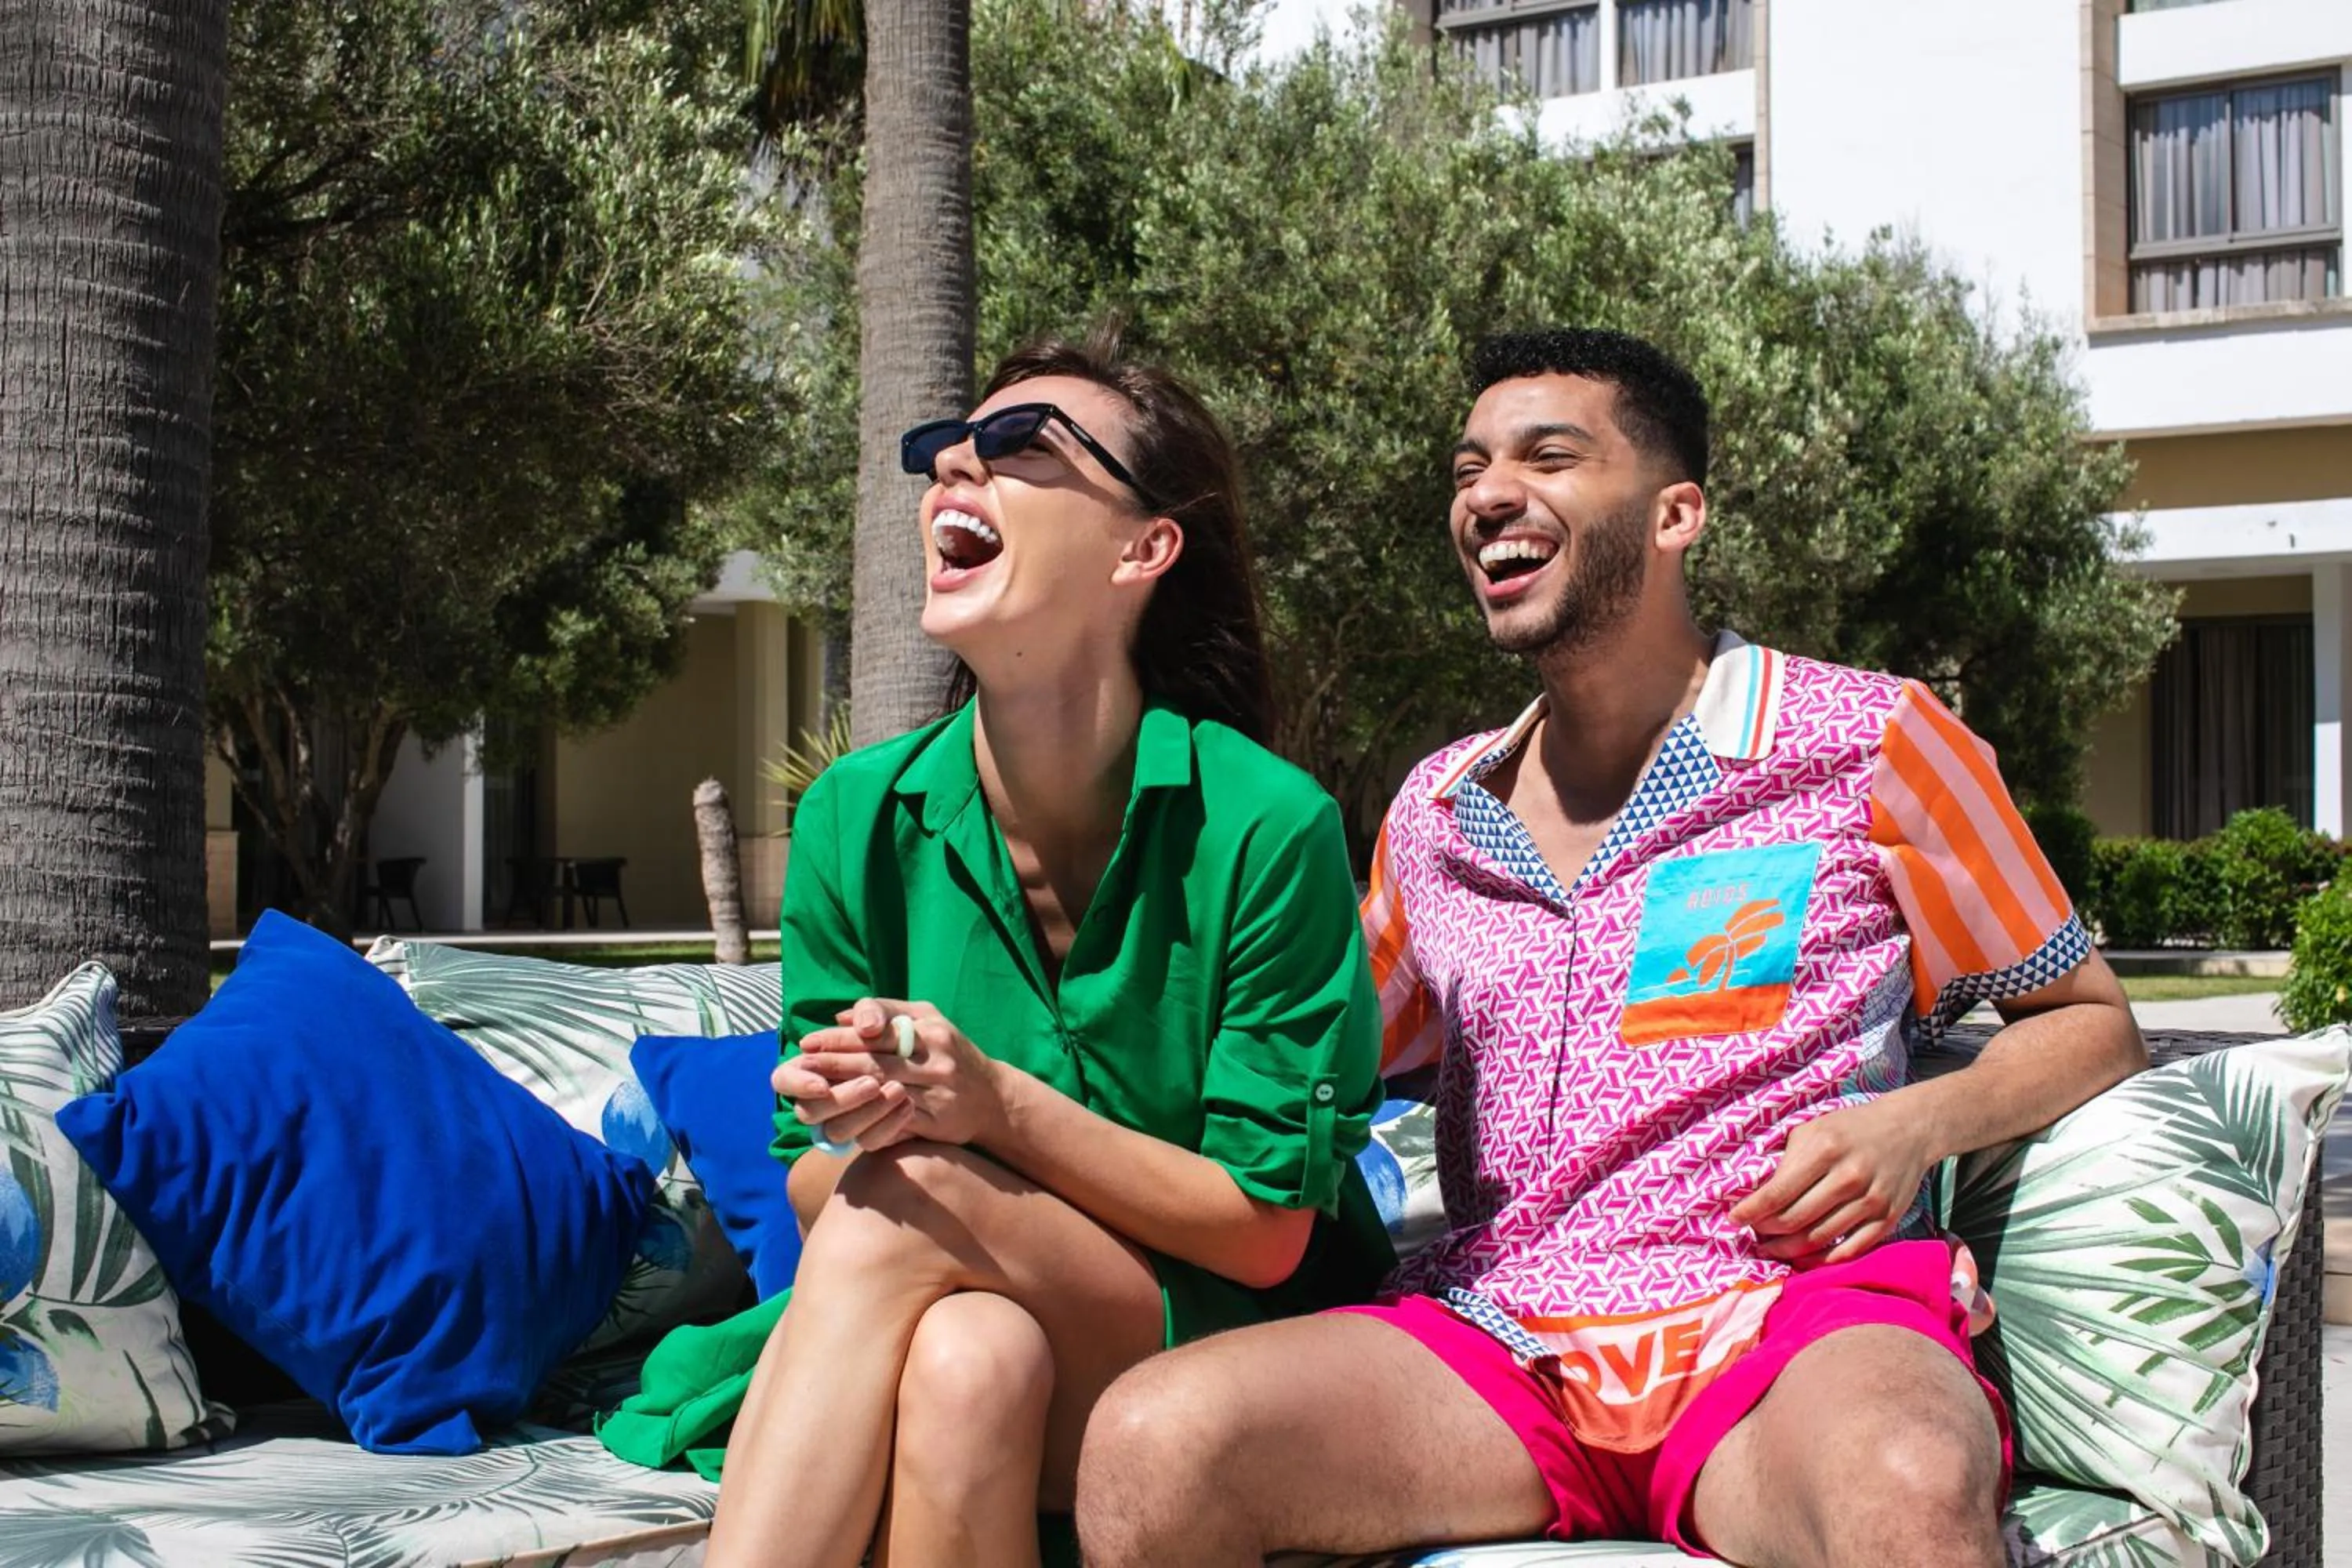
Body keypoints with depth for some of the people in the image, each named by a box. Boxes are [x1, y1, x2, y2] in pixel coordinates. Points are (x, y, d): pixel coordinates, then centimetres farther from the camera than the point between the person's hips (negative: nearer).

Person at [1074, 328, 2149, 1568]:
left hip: (1788, 1319, -4)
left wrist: (1916, 1123, -7)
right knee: (1149, 1444, -25)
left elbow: (2092, 1024, 14)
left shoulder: (1869, 743, 6)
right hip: (1499, 1338, 4)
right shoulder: (1435, 811, 18)